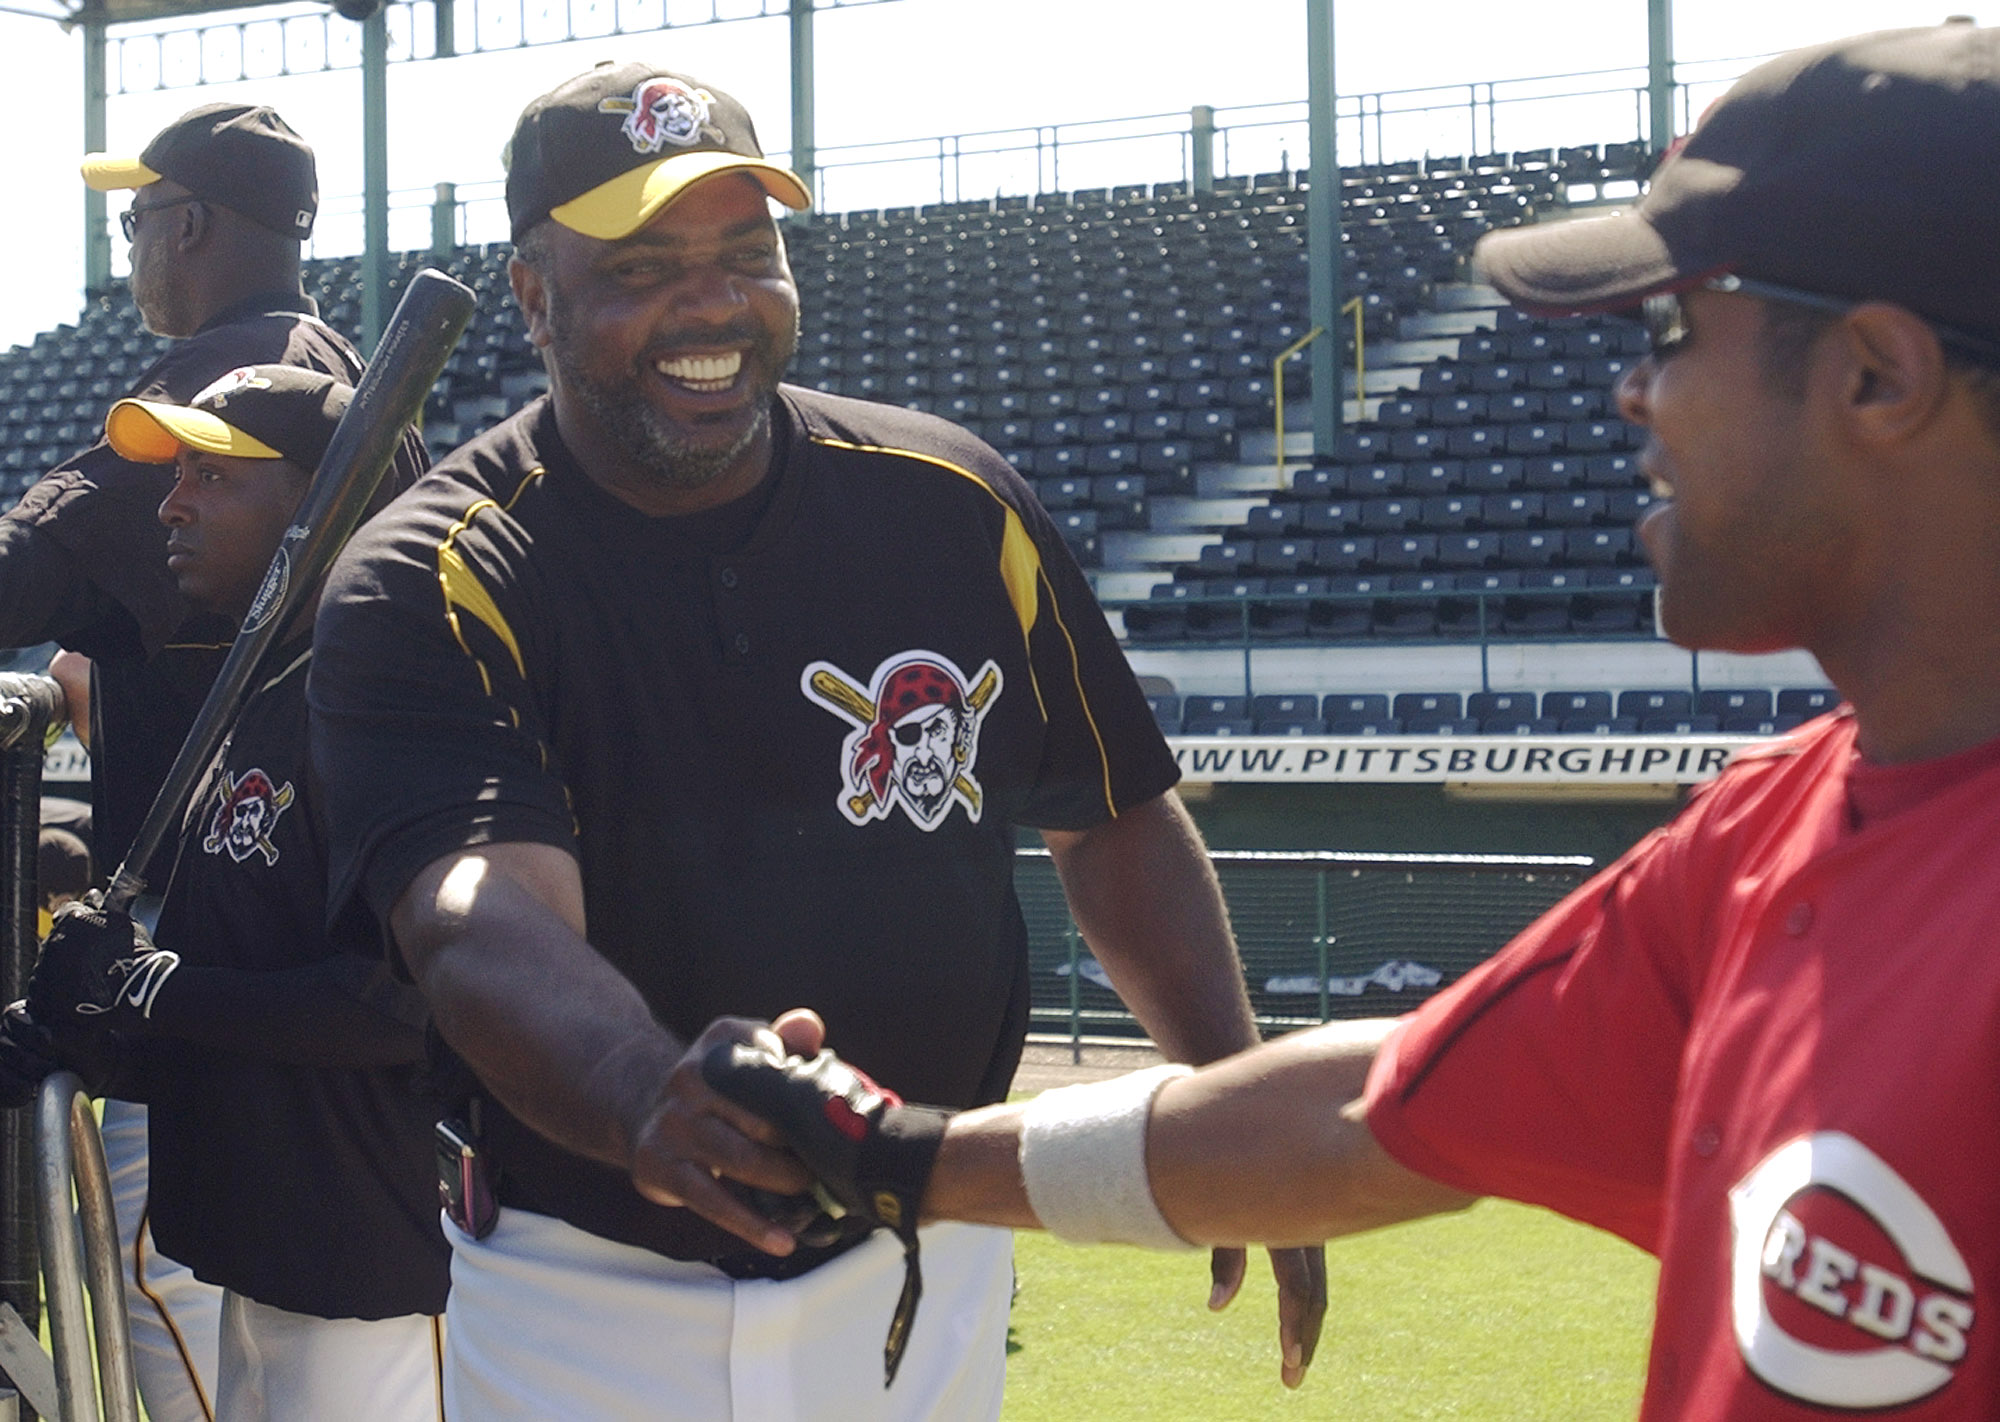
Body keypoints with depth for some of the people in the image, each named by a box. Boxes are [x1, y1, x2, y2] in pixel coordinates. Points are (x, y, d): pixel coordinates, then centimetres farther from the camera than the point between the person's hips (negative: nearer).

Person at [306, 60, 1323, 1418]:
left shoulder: (958, 508, -2)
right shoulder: (427, 590, -14)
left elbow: (1114, 817, 9)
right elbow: (482, 927, -30)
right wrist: (649, 1097, -51)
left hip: (922, 1288, 3)